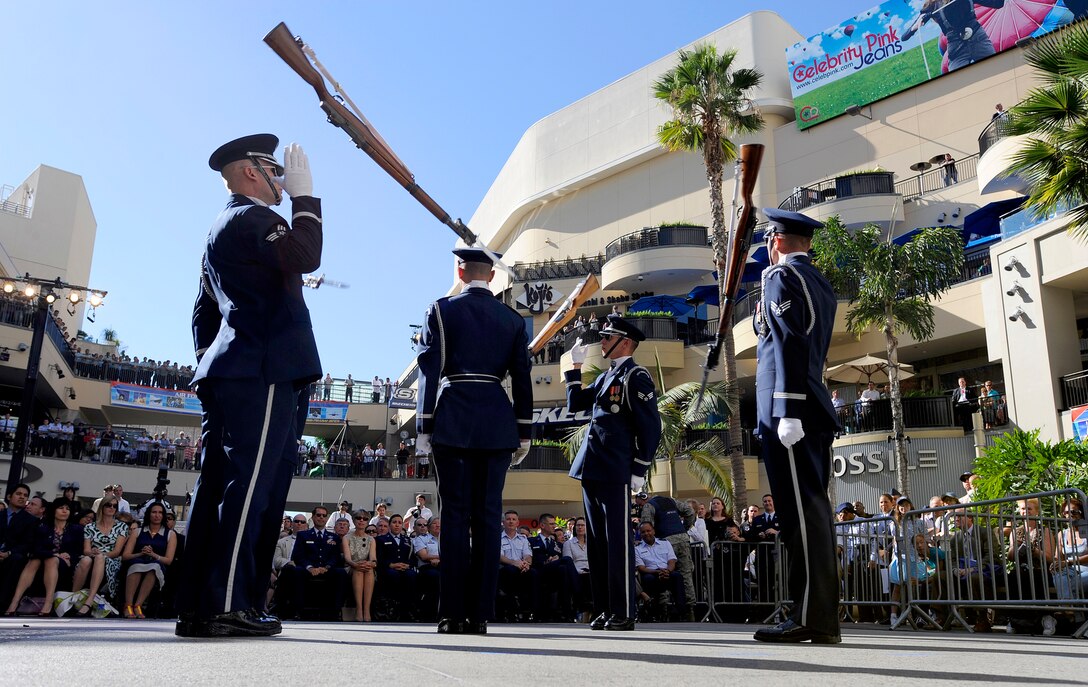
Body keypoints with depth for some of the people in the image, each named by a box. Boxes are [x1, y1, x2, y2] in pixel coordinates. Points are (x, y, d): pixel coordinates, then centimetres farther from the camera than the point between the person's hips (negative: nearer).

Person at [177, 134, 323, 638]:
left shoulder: (223, 229, 27)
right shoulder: (252, 218, -4)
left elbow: (204, 313, 28)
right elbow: (306, 257, -19)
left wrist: (212, 366, 27)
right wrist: (305, 195, -7)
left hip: (231, 374, 10)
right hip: (261, 375, -10)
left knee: (221, 488, 7)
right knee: (248, 488, -12)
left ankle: (197, 607, 10)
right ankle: (225, 606, -12)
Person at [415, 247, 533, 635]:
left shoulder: (442, 310, 3)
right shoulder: (513, 320, 11)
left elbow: (429, 372, -2)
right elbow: (522, 380, 8)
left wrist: (423, 428, 1)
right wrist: (524, 434, 12)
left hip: (453, 421, -2)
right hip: (498, 423, 2)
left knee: (455, 514, 0)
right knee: (488, 515, 3)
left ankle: (453, 614, -1)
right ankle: (480, 614, 3)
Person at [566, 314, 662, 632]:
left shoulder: (636, 376, -5)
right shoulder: (606, 377, 20)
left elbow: (650, 427, -10)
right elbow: (575, 404, 23)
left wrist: (639, 470, -13)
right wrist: (576, 366, 19)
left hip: (615, 472, -9)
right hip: (592, 470, 9)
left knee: (618, 542, -5)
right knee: (598, 542, 11)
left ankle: (624, 614, 1)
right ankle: (604, 610, 18)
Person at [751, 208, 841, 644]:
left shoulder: (782, 276, -4)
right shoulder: (820, 284, 22)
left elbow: (790, 345, -15)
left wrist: (788, 411, -21)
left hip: (789, 407, -9)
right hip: (815, 410, 9)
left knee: (801, 510, -11)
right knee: (812, 509, 8)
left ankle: (811, 617, -9)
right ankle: (821, 617, 11)